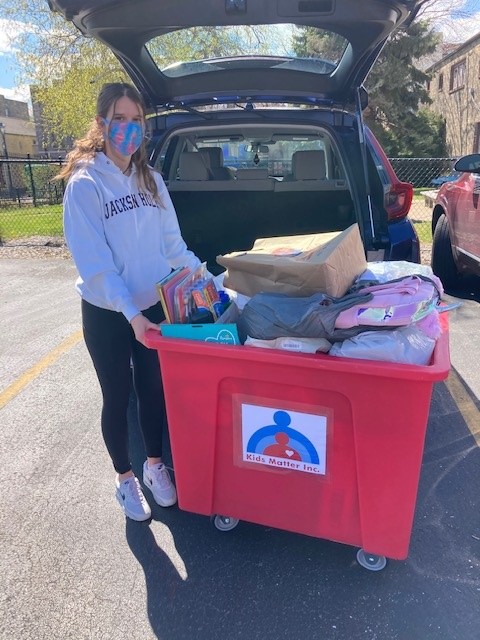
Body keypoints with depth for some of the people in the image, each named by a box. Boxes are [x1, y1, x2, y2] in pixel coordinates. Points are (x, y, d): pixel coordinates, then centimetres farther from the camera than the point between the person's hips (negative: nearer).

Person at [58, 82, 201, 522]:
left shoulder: (151, 180, 5)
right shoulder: (84, 184, -12)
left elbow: (173, 243, 7)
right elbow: (94, 262, -18)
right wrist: (130, 313, -26)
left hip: (155, 307, 5)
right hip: (107, 314, -4)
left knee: (154, 390, 15)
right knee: (118, 398, 10)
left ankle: (155, 465, 38)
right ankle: (125, 478, 33)